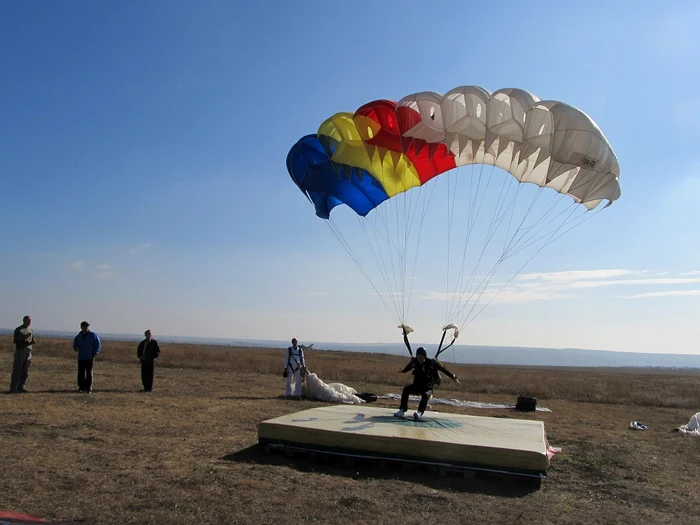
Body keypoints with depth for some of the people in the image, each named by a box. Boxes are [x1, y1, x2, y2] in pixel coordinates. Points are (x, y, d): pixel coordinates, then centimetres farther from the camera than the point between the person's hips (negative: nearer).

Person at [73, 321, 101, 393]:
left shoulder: (93, 335, 1)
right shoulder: (78, 336, 10)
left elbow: (98, 345, 0)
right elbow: (75, 345, 19)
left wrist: (94, 354, -9)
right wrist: (76, 348, -5)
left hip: (90, 358, -3)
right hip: (81, 358, 3)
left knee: (89, 373, -4)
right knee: (81, 373, 2)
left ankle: (89, 388, -1)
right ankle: (81, 387, 12)